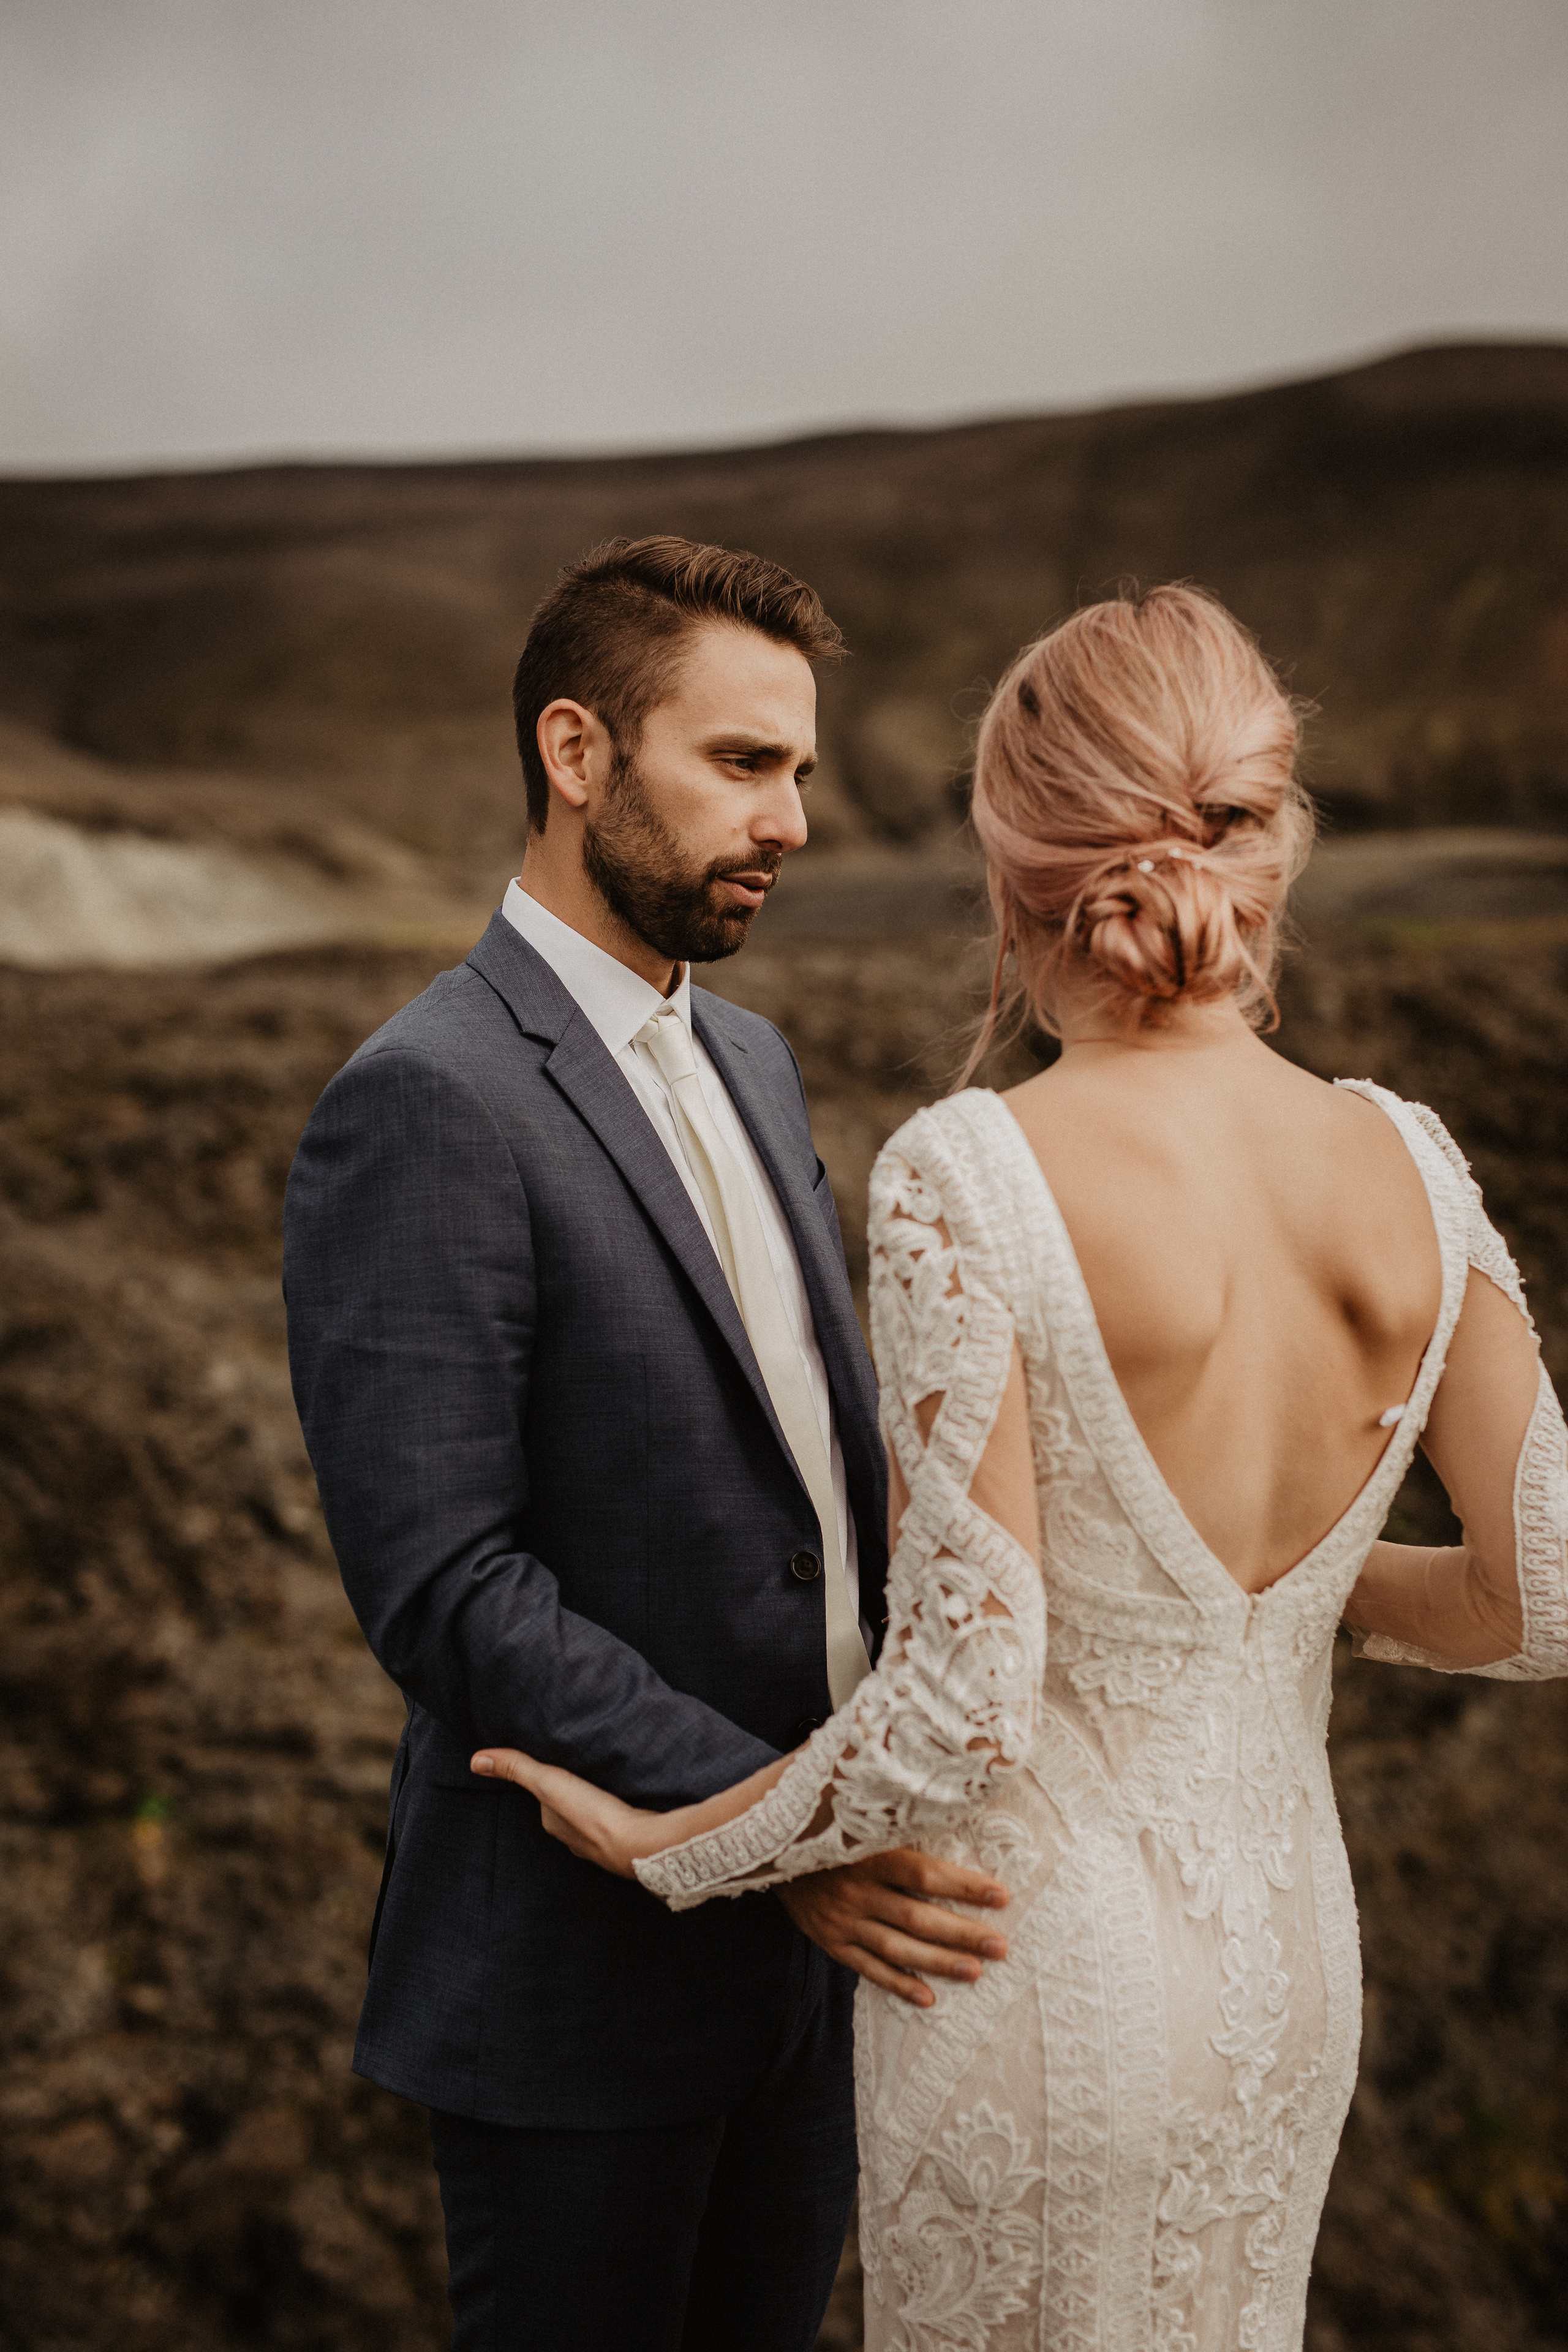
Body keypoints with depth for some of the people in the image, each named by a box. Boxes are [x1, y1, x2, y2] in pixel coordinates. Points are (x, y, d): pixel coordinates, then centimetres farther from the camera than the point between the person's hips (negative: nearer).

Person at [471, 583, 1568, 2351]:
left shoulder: (967, 1180, -24)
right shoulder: (1405, 1165, -8)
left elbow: (961, 1712, -24)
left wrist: (674, 1849, -7)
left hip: (1032, 1959, -5)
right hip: (1290, 1949, 5)